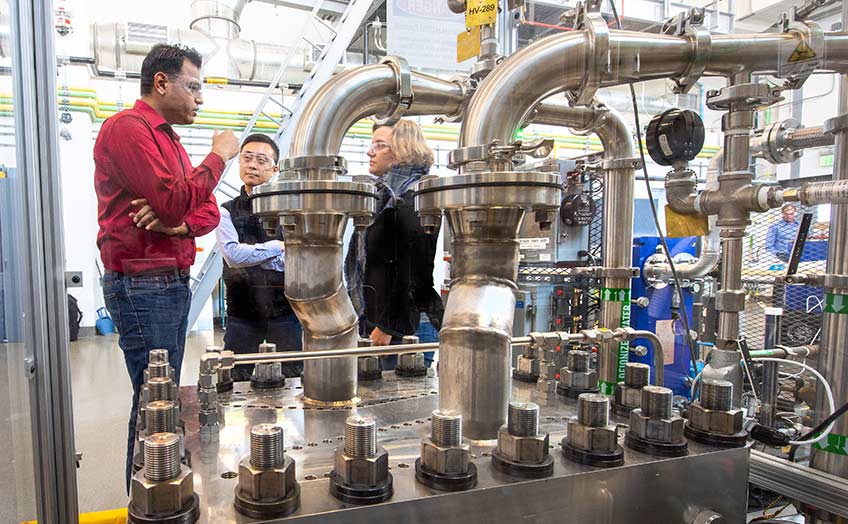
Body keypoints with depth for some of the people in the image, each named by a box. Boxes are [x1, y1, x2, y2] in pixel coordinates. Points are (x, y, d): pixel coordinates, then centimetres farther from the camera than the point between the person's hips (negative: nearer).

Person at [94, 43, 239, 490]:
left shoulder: (168, 138, 20)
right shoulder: (126, 127, -10)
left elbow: (208, 210, 13)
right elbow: (173, 202, -22)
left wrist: (178, 224, -9)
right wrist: (219, 155, -10)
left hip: (174, 282, 9)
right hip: (142, 285, -9)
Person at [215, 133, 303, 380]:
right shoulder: (227, 211, 4)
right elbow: (233, 255, -13)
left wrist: (252, 254, -12)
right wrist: (278, 247, -8)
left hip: (286, 312, 0)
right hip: (242, 315, 0)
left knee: (297, 380, 7)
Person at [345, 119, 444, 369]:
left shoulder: (413, 198, -11)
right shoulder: (384, 194, 17)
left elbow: (413, 270, -18)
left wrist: (388, 326, -17)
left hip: (408, 327, -8)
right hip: (375, 322, 8)